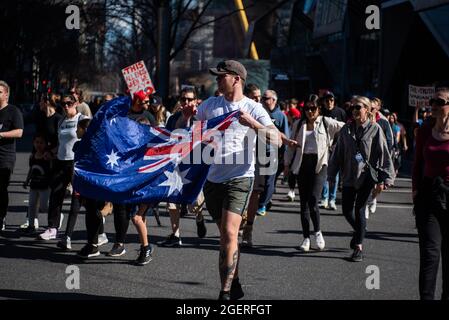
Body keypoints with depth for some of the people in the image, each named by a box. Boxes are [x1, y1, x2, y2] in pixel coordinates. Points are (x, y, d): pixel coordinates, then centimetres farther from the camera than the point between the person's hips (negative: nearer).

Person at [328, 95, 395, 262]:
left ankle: (359, 247, 1)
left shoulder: (374, 129, -5)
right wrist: (332, 175, 10)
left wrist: (384, 178, -11)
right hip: (349, 176, 4)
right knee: (347, 210, 5)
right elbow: (338, 153, 10)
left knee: (359, 208, -6)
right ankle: (359, 231, 36)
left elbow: (383, 153, -6)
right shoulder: (346, 129, 5)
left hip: (367, 175, -4)